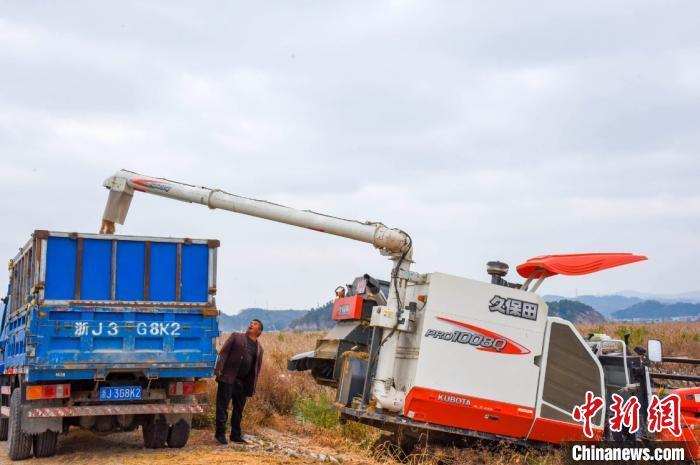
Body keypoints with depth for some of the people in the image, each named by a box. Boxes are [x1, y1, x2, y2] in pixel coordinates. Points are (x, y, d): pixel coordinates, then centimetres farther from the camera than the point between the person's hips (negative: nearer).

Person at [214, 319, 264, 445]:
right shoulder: (236, 337, 6)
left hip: (243, 382, 4)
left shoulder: (259, 348, 15)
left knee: (239, 409, 10)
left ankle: (236, 435, 19)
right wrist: (219, 369, -15)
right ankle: (220, 433, 4)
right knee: (222, 407, -3)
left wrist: (252, 387, 10)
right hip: (228, 378, -4)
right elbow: (223, 352, -2)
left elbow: (256, 368, 16)